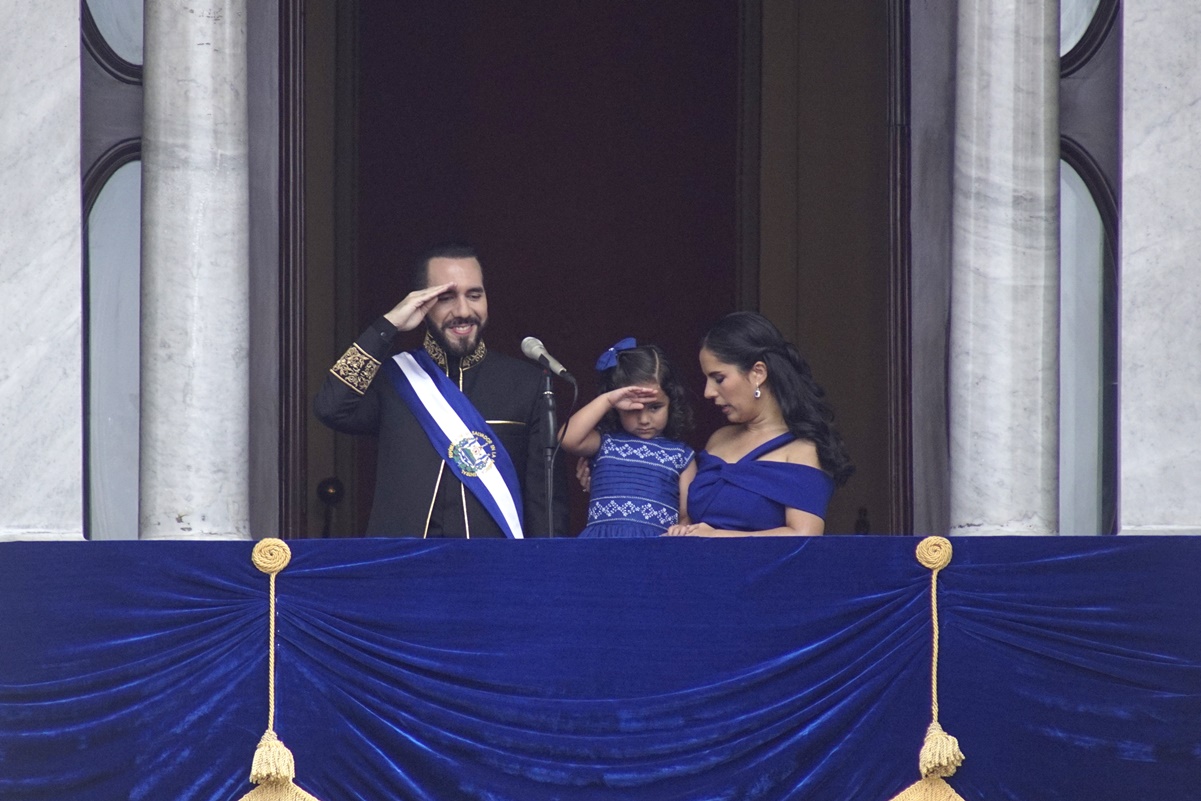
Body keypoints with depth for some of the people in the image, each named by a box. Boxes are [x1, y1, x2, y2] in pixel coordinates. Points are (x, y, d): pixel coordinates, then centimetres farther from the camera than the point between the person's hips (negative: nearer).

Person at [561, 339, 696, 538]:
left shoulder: (681, 456, 15)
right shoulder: (605, 443, 14)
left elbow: (687, 516, 13)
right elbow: (568, 439, -5)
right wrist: (606, 401, -5)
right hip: (602, 540, 2)